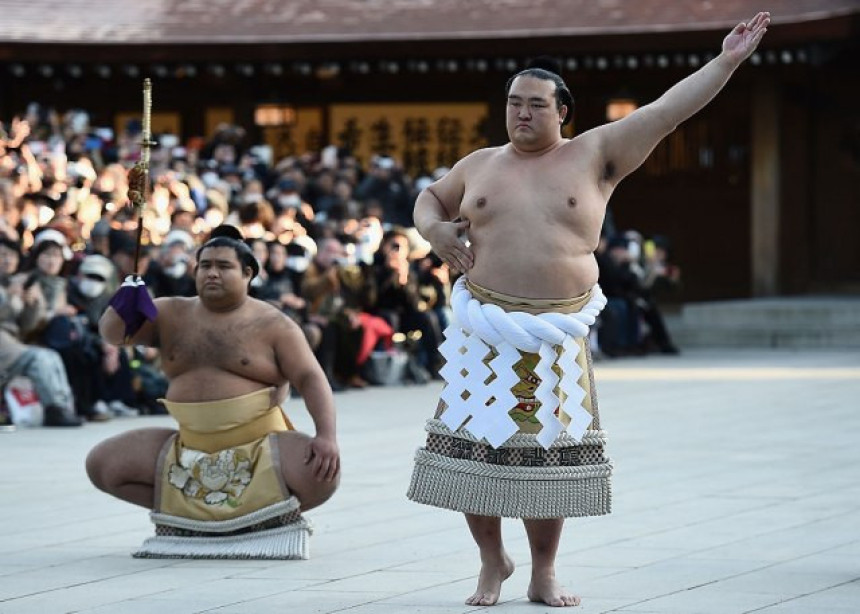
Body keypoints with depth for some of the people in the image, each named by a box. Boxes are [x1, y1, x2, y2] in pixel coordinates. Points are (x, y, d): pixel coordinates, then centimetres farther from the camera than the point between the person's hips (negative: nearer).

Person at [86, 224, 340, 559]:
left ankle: (273, 516, 1)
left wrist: (327, 436, -25)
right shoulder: (171, 315, 8)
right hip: (189, 449, 4)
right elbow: (111, 332, 2)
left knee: (322, 475, -31)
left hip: (259, 446, -4)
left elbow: (311, 380, -9)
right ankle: (192, 514, 5)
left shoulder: (272, 325, -2)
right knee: (101, 463, -7)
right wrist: (123, 307, -22)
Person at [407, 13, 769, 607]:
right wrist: (436, 229, 4)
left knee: (548, 455, 3)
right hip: (487, 332, 1)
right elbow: (430, 198, 27)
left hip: (557, 336, -1)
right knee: (477, 447, 0)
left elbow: (667, 111, -1)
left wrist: (726, 62, -7)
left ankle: (544, 574, 15)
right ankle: (493, 560, 19)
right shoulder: (480, 165, 10)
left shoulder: (595, 156, 3)